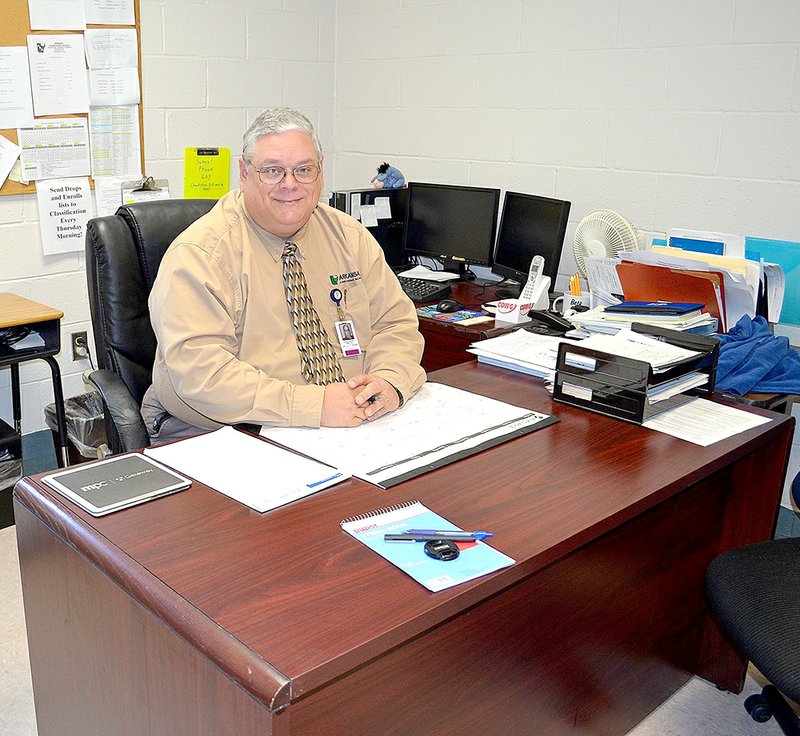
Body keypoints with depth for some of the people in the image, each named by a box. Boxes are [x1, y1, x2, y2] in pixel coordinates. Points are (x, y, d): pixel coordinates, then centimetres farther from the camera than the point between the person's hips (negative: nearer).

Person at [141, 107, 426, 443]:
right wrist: (314, 405, -24)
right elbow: (199, 370, -18)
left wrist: (389, 382, -11)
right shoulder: (199, 254, -8)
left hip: (347, 426, 6)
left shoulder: (350, 237, 10)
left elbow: (396, 322, 12)